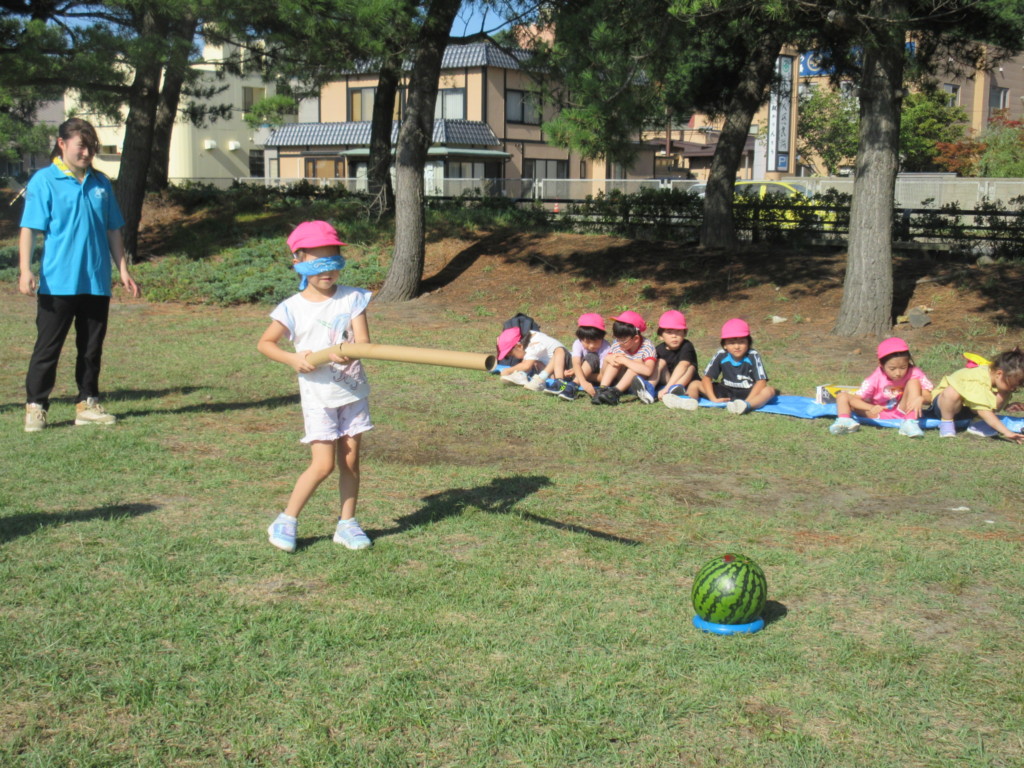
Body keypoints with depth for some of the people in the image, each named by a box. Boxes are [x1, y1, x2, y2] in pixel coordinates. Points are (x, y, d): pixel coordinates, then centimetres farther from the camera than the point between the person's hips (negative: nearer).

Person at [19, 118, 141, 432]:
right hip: (57, 283, -4)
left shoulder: (101, 183, 10)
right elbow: (29, 229, -7)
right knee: (48, 347, 0)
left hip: (97, 282, 5)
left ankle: (87, 403, 20)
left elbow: (113, 231, 16)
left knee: (92, 347, 11)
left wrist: (123, 271, 12)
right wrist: (25, 270, -17)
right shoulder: (44, 181, -3)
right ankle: (35, 406, 7)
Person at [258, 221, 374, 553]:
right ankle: (286, 521, 8)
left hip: (352, 391, 3)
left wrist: (349, 353, -31)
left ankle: (347, 524, 20)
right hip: (318, 396, -3)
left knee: (350, 461, 7)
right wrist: (292, 358, -13)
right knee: (323, 465, -7)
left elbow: (363, 342, -8)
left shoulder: (352, 298, -1)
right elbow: (264, 343, 3)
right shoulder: (293, 308, -5)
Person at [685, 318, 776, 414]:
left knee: (769, 390, -33)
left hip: (747, 393, -3)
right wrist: (713, 399, -19)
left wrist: (747, 401, -31)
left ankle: (746, 405, -61)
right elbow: (707, 377, -4)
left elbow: (761, 381, -17)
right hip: (725, 394, 3)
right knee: (694, 385, -8)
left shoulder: (753, 356, -11)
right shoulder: (721, 356, -5)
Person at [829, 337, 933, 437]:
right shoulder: (876, 379, -15)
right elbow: (855, 399, -18)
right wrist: (871, 408, -39)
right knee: (842, 395, -13)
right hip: (879, 413, 1)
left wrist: (920, 399, -43)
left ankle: (910, 423, -33)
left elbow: (928, 397, -16)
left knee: (914, 382, -22)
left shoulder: (914, 374, -13)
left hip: (903, 411, -1)